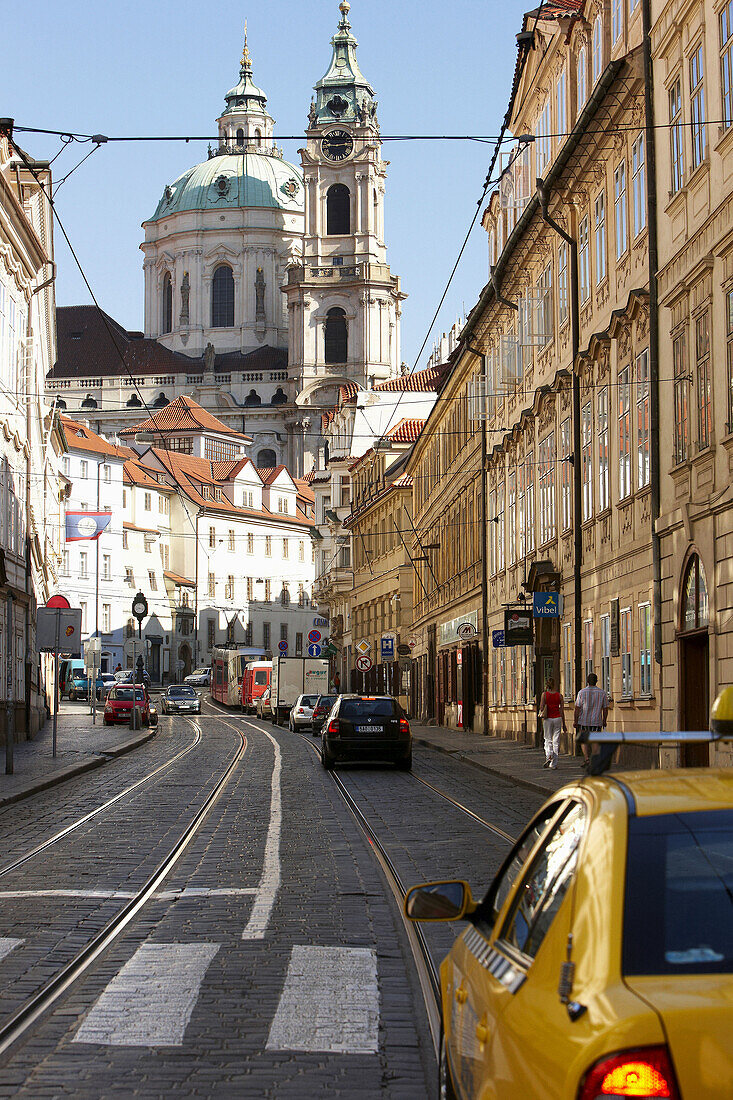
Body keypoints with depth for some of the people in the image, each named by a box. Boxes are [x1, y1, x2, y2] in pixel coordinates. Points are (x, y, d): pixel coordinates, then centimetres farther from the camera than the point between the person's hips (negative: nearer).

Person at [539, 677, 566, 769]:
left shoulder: (544, 694, -5)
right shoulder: (559, 695, 1)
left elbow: (541, 708, -9)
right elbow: (562, 710, 2)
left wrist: (541, 713, 15)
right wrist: (564, 724, 7)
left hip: (548, 719, -2)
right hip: (557, 718, 2)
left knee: (548, 739, 10)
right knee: (556, 741, 6)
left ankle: (548, 756, -16)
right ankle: (554, 763, 6)